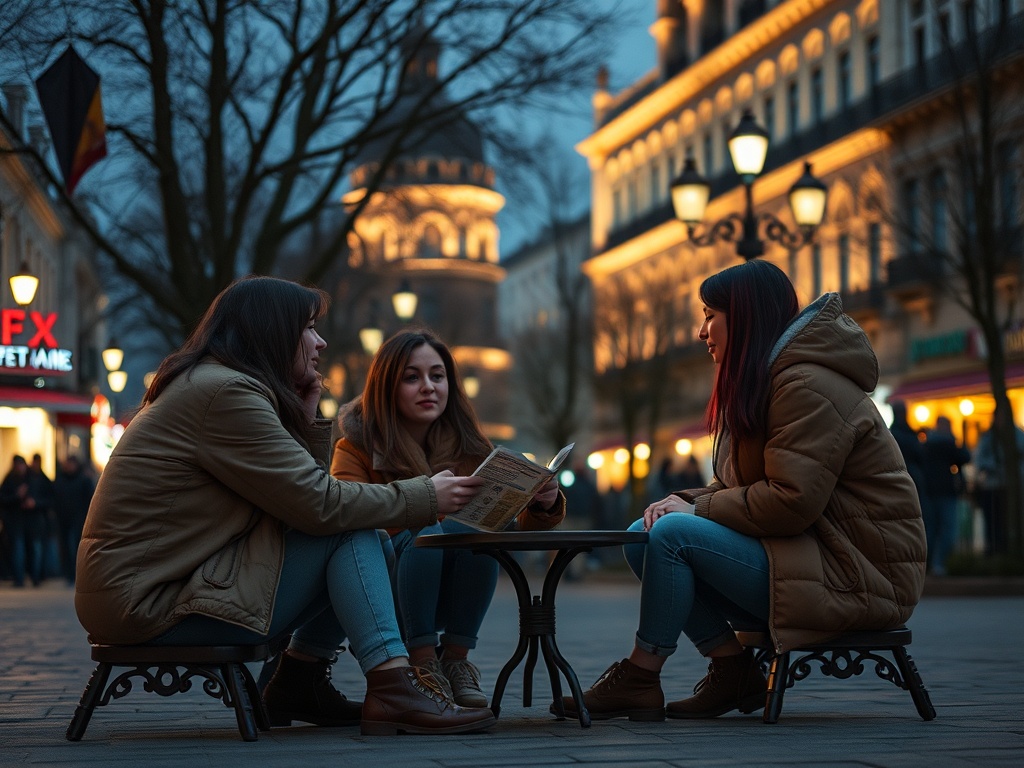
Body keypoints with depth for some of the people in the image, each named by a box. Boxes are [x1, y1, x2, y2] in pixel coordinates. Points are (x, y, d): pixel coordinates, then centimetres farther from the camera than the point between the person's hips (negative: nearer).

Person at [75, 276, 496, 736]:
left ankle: (299, 680, 12)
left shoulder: (205, 384, 16)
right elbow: (319, 505, -18)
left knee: (367, 546, 11)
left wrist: (306, 422, 3)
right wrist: (426, 497, -9)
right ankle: (391, 690, -18)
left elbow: (296, 493, 14)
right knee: (351, 531, -12)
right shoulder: (226, 392, -16)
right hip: (151, 606, -10)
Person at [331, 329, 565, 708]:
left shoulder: (468, 448, 0)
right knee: (426, 535, -30)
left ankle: (456, 659, -17)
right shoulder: (357, 446, -9)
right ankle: (422, 663, -23)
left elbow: (515, 525, -5)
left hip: (448, 600, 3)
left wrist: (542, 505, -28)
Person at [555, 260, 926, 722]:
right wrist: (684, 501, -4)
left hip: (856, 577, -10)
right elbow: (737, 489, 16)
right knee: (642, 536, 0)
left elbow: (791, 501, -24)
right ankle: (732, 667, -1)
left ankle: (640, 679, -9)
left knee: (672, 534, -21)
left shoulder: (808, 387, -16)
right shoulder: (759, 382, 18)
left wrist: (697, 509, -14)